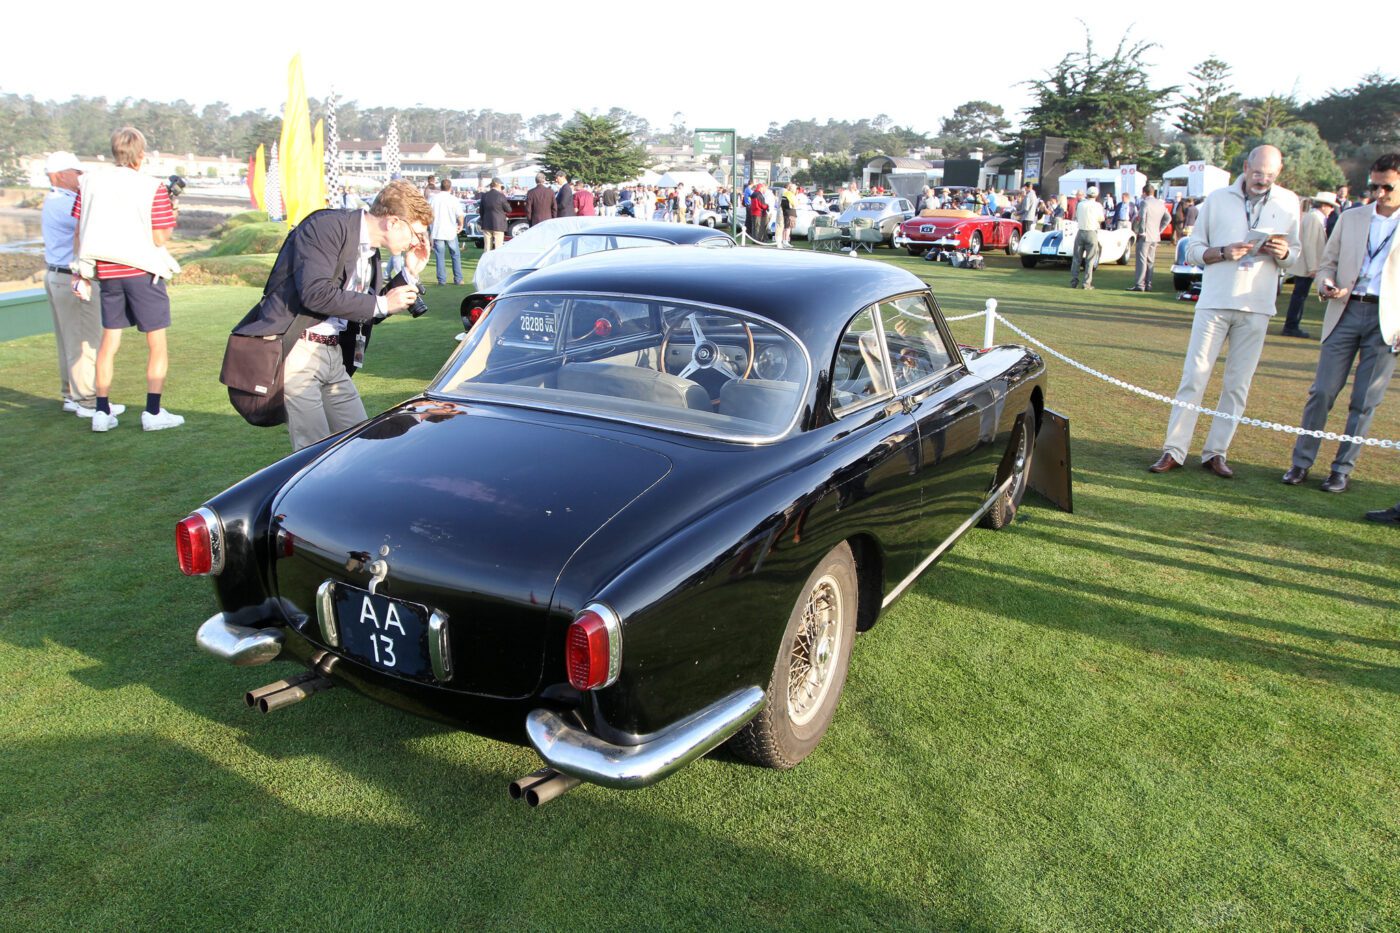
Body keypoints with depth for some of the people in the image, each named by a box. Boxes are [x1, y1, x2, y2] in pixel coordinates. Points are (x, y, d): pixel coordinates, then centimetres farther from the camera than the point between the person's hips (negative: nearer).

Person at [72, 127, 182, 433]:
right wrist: (170, 218, 9)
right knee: (157, 343, 4)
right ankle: (153, 412, 2)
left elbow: (79, 232, 6)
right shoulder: (153, 188, -9)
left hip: (107, 273, 5)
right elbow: (159, 238, -10)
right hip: (143, 271, -5)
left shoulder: (90, 182, 4)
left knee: (109, 341, 12)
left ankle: (102, 411, 14)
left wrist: (81, 269, 15)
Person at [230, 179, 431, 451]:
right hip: (296, 354, -9)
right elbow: (315, 293, -23)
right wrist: (381, 304, -15)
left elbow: (368, 313, 19)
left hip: (333, 355, 9)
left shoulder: (370, 254, 14)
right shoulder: (328, 227, -12)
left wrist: (410, 273, 11)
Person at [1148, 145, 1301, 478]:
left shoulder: (1288, 203, 10)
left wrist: (1283, 253, -10)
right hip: (1215, 302, -2)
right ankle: (1174, 450, -1)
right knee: (1194, 377, -4)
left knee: (1238, 385, 3)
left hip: (1257, 306, 2)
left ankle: (1216, 452, 9)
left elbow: (1295, 254, 13)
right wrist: (1224, 252, -14)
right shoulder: (1218, 199, 5)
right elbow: (1193, 250, 5)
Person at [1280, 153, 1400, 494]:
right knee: (1322, 392, -1)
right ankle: (1301, 461, 9)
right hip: (1346, 312, 2)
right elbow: (1327, 262, 15)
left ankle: (1343, 469, 12)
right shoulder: (1351, 218, 10)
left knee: (1364, 402, 3)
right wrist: (1326, 285, -8)